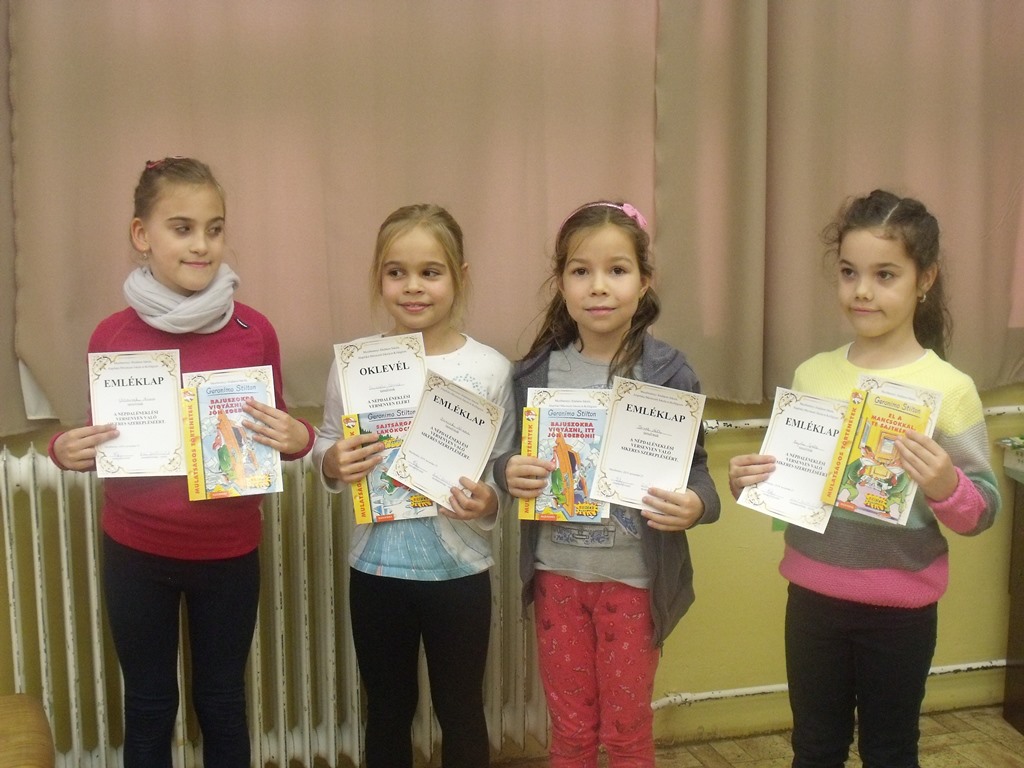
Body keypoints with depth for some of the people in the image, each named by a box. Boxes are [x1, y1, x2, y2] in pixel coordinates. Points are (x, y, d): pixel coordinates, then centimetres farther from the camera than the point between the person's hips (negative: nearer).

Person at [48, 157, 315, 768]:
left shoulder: (254, 332, -9)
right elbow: (102, 445, 4)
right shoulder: (111, 336, -8)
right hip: (135, 551, 0)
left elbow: (276, 436, 2)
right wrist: (65, 451, -17)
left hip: (228, 552, 0)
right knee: (149, 709, 15)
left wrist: (298, 440, -20)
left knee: (222, 706, 15)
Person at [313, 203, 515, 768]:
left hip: (459, 570, -1)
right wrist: (334, 463, -17)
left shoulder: (488, 369, -8)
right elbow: (325, 446, 5)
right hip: (376, 568, 2)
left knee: (461, 713, 16)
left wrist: (486, 502, -25)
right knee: (387, 711, 19)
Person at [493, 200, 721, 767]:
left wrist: (695, 504, -26)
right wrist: (508, 473, -16)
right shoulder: (535, 372, -2)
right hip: (556, 572, 2)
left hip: (634, 576, -2)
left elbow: (695, 469, -5)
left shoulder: (668, 373, -10)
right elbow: (512, 463, 6)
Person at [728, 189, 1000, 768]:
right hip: (813, 595, 3)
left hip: (900, 608, -3)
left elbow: (984, 510, -11)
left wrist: (945, 487, -30)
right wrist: (751, 482, -11)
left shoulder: (949, 389, -13)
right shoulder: (812, 375, -1)